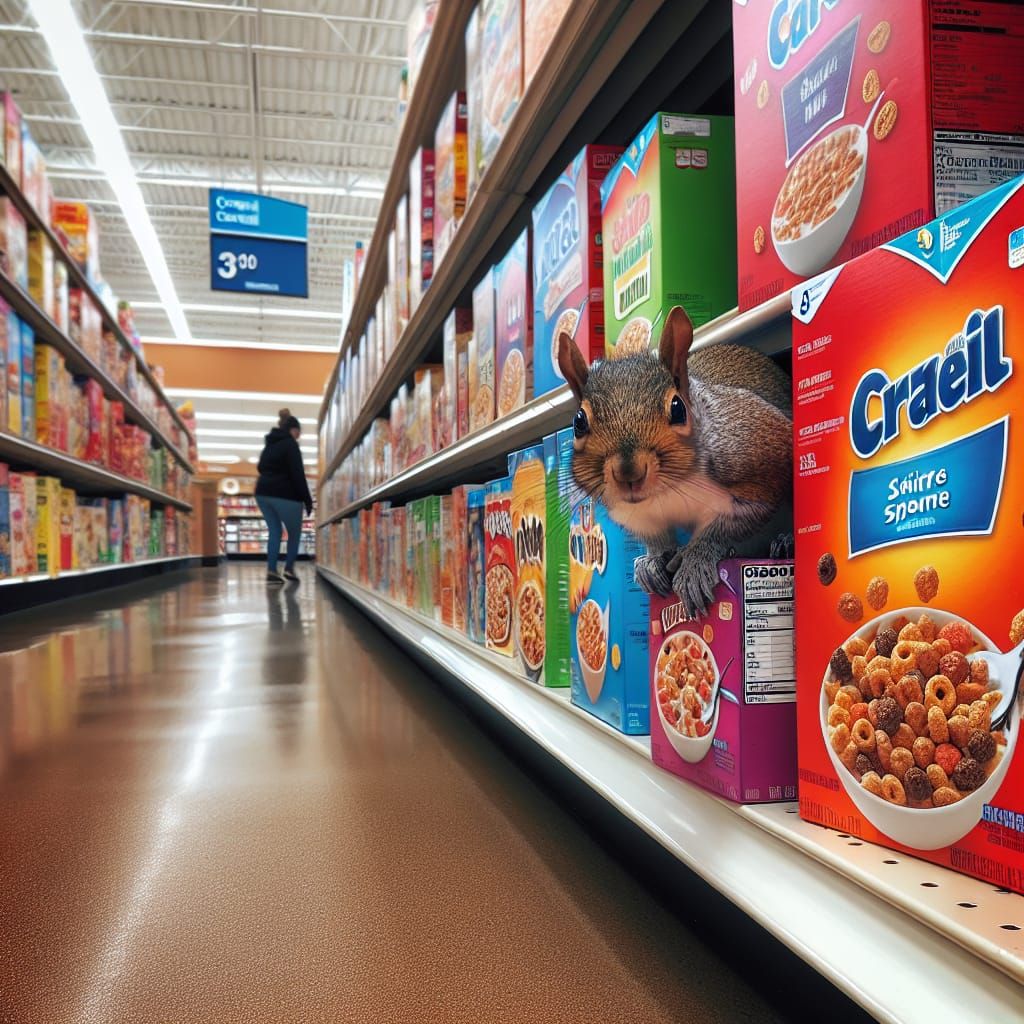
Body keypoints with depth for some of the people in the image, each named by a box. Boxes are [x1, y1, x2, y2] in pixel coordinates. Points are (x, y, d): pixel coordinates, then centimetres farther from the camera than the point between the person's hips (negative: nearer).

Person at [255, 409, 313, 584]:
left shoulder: (270, 443, 16)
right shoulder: (290, 444, -9)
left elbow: (261, 467, 26)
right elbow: (298, 474, -14)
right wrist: (307, 500, -11)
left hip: (263, 492, 7)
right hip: (285, 495, -7)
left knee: (275, 531, 11)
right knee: (294, 532, 7)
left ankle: (271, 571, 1)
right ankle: (289, 568, 3)